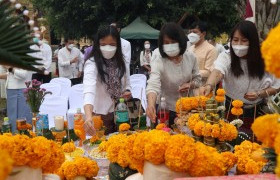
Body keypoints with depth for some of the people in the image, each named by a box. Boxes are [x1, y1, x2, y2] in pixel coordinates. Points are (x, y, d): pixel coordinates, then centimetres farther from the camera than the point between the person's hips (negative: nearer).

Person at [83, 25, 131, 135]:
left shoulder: (120, 62, -1)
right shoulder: (92, 64, -20)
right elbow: (89, 90, -35)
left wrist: (127, 91, -9)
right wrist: (88, 116, -51)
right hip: (101, 115, -5)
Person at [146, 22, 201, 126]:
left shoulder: (190, 58, -7)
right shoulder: (158, 62, -20)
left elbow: (197, 79, 7)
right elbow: (153, 85, -35)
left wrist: (190, 85, -16)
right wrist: (151, 105, -54)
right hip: (166, 111, -4)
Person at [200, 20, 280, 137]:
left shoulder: (264, 62, -8)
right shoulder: (226, 57, -13)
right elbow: (218, 71, -35)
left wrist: (260, 94, -18)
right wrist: (209, 85, -56)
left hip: (256, 114, 1)